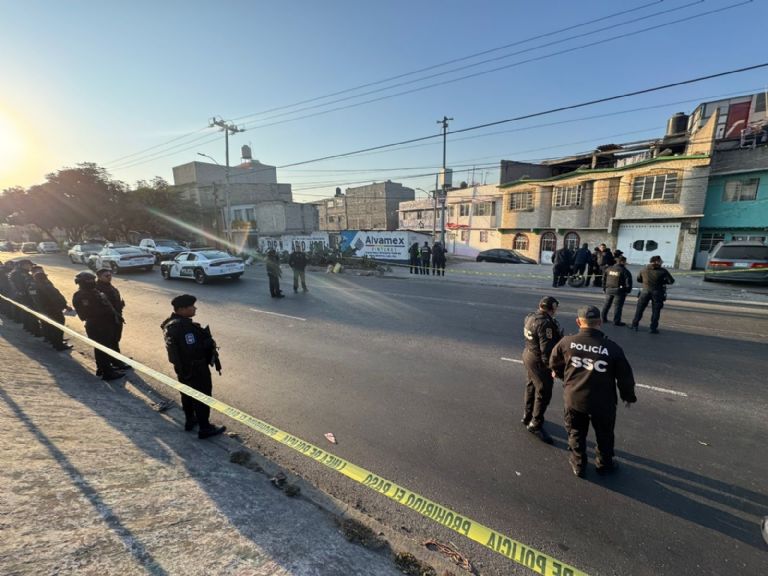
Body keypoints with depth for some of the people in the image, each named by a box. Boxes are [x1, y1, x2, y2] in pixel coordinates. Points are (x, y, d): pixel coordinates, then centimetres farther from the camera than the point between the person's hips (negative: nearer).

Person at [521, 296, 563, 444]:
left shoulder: (531, 317, 1)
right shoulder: (545, 323, -26)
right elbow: (547, 348, -26)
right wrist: (552, 367, -19)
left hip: (529, 355, 10)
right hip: (539, 361, -10)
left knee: (532, 387, 23)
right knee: (543, 393, 2)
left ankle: (527, 416, 39)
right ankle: (535, 425, 14)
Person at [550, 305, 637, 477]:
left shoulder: (567, 342, -14)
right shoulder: (612, 348, -18)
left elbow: (554, 363, 3)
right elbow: (625, 376, -7)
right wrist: (628, 396, 13)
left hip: (573, 399, 1)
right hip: (603, 402, 0)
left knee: (576, 433, 22)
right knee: (604, 435, 26)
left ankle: (578, 465, 38)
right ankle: (604, 464, 47)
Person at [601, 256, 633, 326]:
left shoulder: (608, 269, 7)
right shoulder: (625, 271, -10)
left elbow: (604, 280, 11)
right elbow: (628, 282, -11)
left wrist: (604, 288, 18)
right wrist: (628, 290, 1)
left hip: (609, 289, 5)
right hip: (619, 291, -5)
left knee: (606, 304, 16)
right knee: (617, 306, 0)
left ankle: (604, 318, 24)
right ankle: (616, 321, 3)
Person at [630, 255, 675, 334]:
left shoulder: (644, 270, 0)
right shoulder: (663, 271, -8)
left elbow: (638, 279, 10)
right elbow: (671, 281, -4)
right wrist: (662, 281, 12)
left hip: (645, 291, 2)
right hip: (657, 293, -2)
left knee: (639, 309, 10)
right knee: (655, 311, 7)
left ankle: (634, 325, 13)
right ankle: (653, 328, 9)